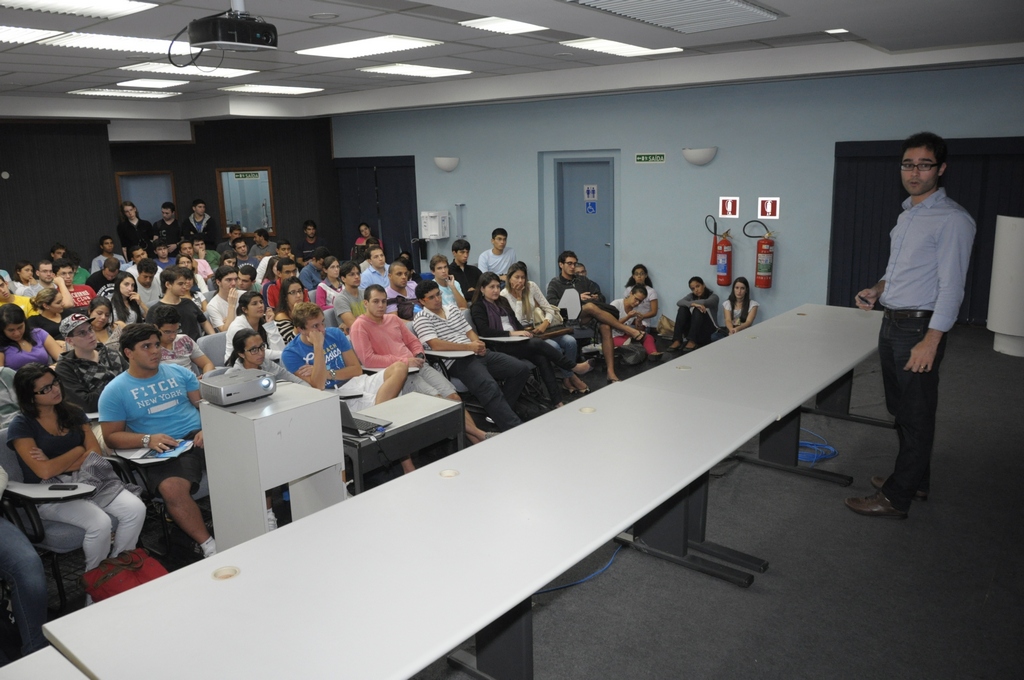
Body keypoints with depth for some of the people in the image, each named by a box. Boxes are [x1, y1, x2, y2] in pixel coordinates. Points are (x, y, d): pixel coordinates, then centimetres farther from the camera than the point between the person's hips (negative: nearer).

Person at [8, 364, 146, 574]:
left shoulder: (74, 414, 11)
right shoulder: (21, 426, -4)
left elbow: (95, 454, 3)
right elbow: (45, 471, -14)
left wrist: (57, 465, -9)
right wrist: (79, 450, -2)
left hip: (88, 481, 5)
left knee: (136, 509, -23)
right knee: (100, 523, -32)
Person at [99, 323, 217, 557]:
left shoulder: (178, 372, 15)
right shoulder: (115, 391, 7)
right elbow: (111, 436, 4)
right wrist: (148, 439, -14)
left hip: (200, 437, 3)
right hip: (164, 449, -2)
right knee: (173, 490, -36)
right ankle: (208, 544, -21)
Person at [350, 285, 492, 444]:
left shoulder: (393, 318, 17)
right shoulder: (360, 326, -4)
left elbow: (413, 341, 25)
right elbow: (368, 359, -15)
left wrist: (419, 355, 1)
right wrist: (404, 361, -16)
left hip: (418, 366, 7)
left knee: (453, 396, -11)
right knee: (437, 399, -24)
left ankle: (478, 442, -15)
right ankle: (476, 433, -17)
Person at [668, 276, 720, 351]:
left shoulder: (713, 296, -4)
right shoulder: (692, 296, 8)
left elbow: (704, 302, -28)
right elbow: (679, 302, -14)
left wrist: (689, 303, -12)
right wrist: (693, 304, -33)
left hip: (708, 329, -4)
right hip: (693, 329, 4)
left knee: (698, 310, -27)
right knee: (682, 309, -18)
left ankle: (692, 341, -35)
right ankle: (677, 341, -28)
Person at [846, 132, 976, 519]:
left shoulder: (952, 219, -14)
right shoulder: (907, 214, 14)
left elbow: (951, 287, -18)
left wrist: (930, 341, -23)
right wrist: (877, 290, 6)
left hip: (920, 327, -9)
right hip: (892, 323, 9)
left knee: (915, 415, -1)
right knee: (899, 409, 18)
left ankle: (896, 498, 6)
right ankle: (915, 479, 33)